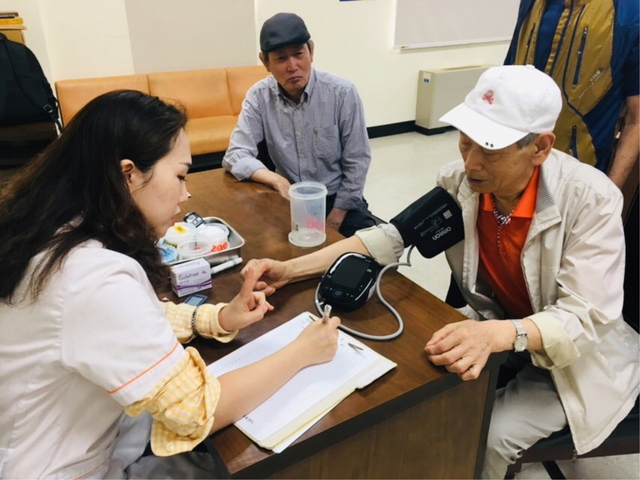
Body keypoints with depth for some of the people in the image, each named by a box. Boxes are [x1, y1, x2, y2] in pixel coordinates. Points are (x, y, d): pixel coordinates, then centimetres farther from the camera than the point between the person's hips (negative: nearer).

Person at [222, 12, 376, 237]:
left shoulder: (342, 92, -12)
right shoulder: (258, 96, -7)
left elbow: (357, 162, -8)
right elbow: (236, 155, -10)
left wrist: (337, 216, -12)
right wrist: (276, 180, -28)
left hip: (337, 198, -1)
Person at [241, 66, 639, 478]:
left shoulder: (590, 199, -27)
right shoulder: (459, 181, -15)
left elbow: (587, 318, -29)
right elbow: (392, 236, -11)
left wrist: (496, 335, -50)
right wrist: (291, 269, -21)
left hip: (580, 354, -3)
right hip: (495, 326, 4)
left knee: (487, 438, -20)